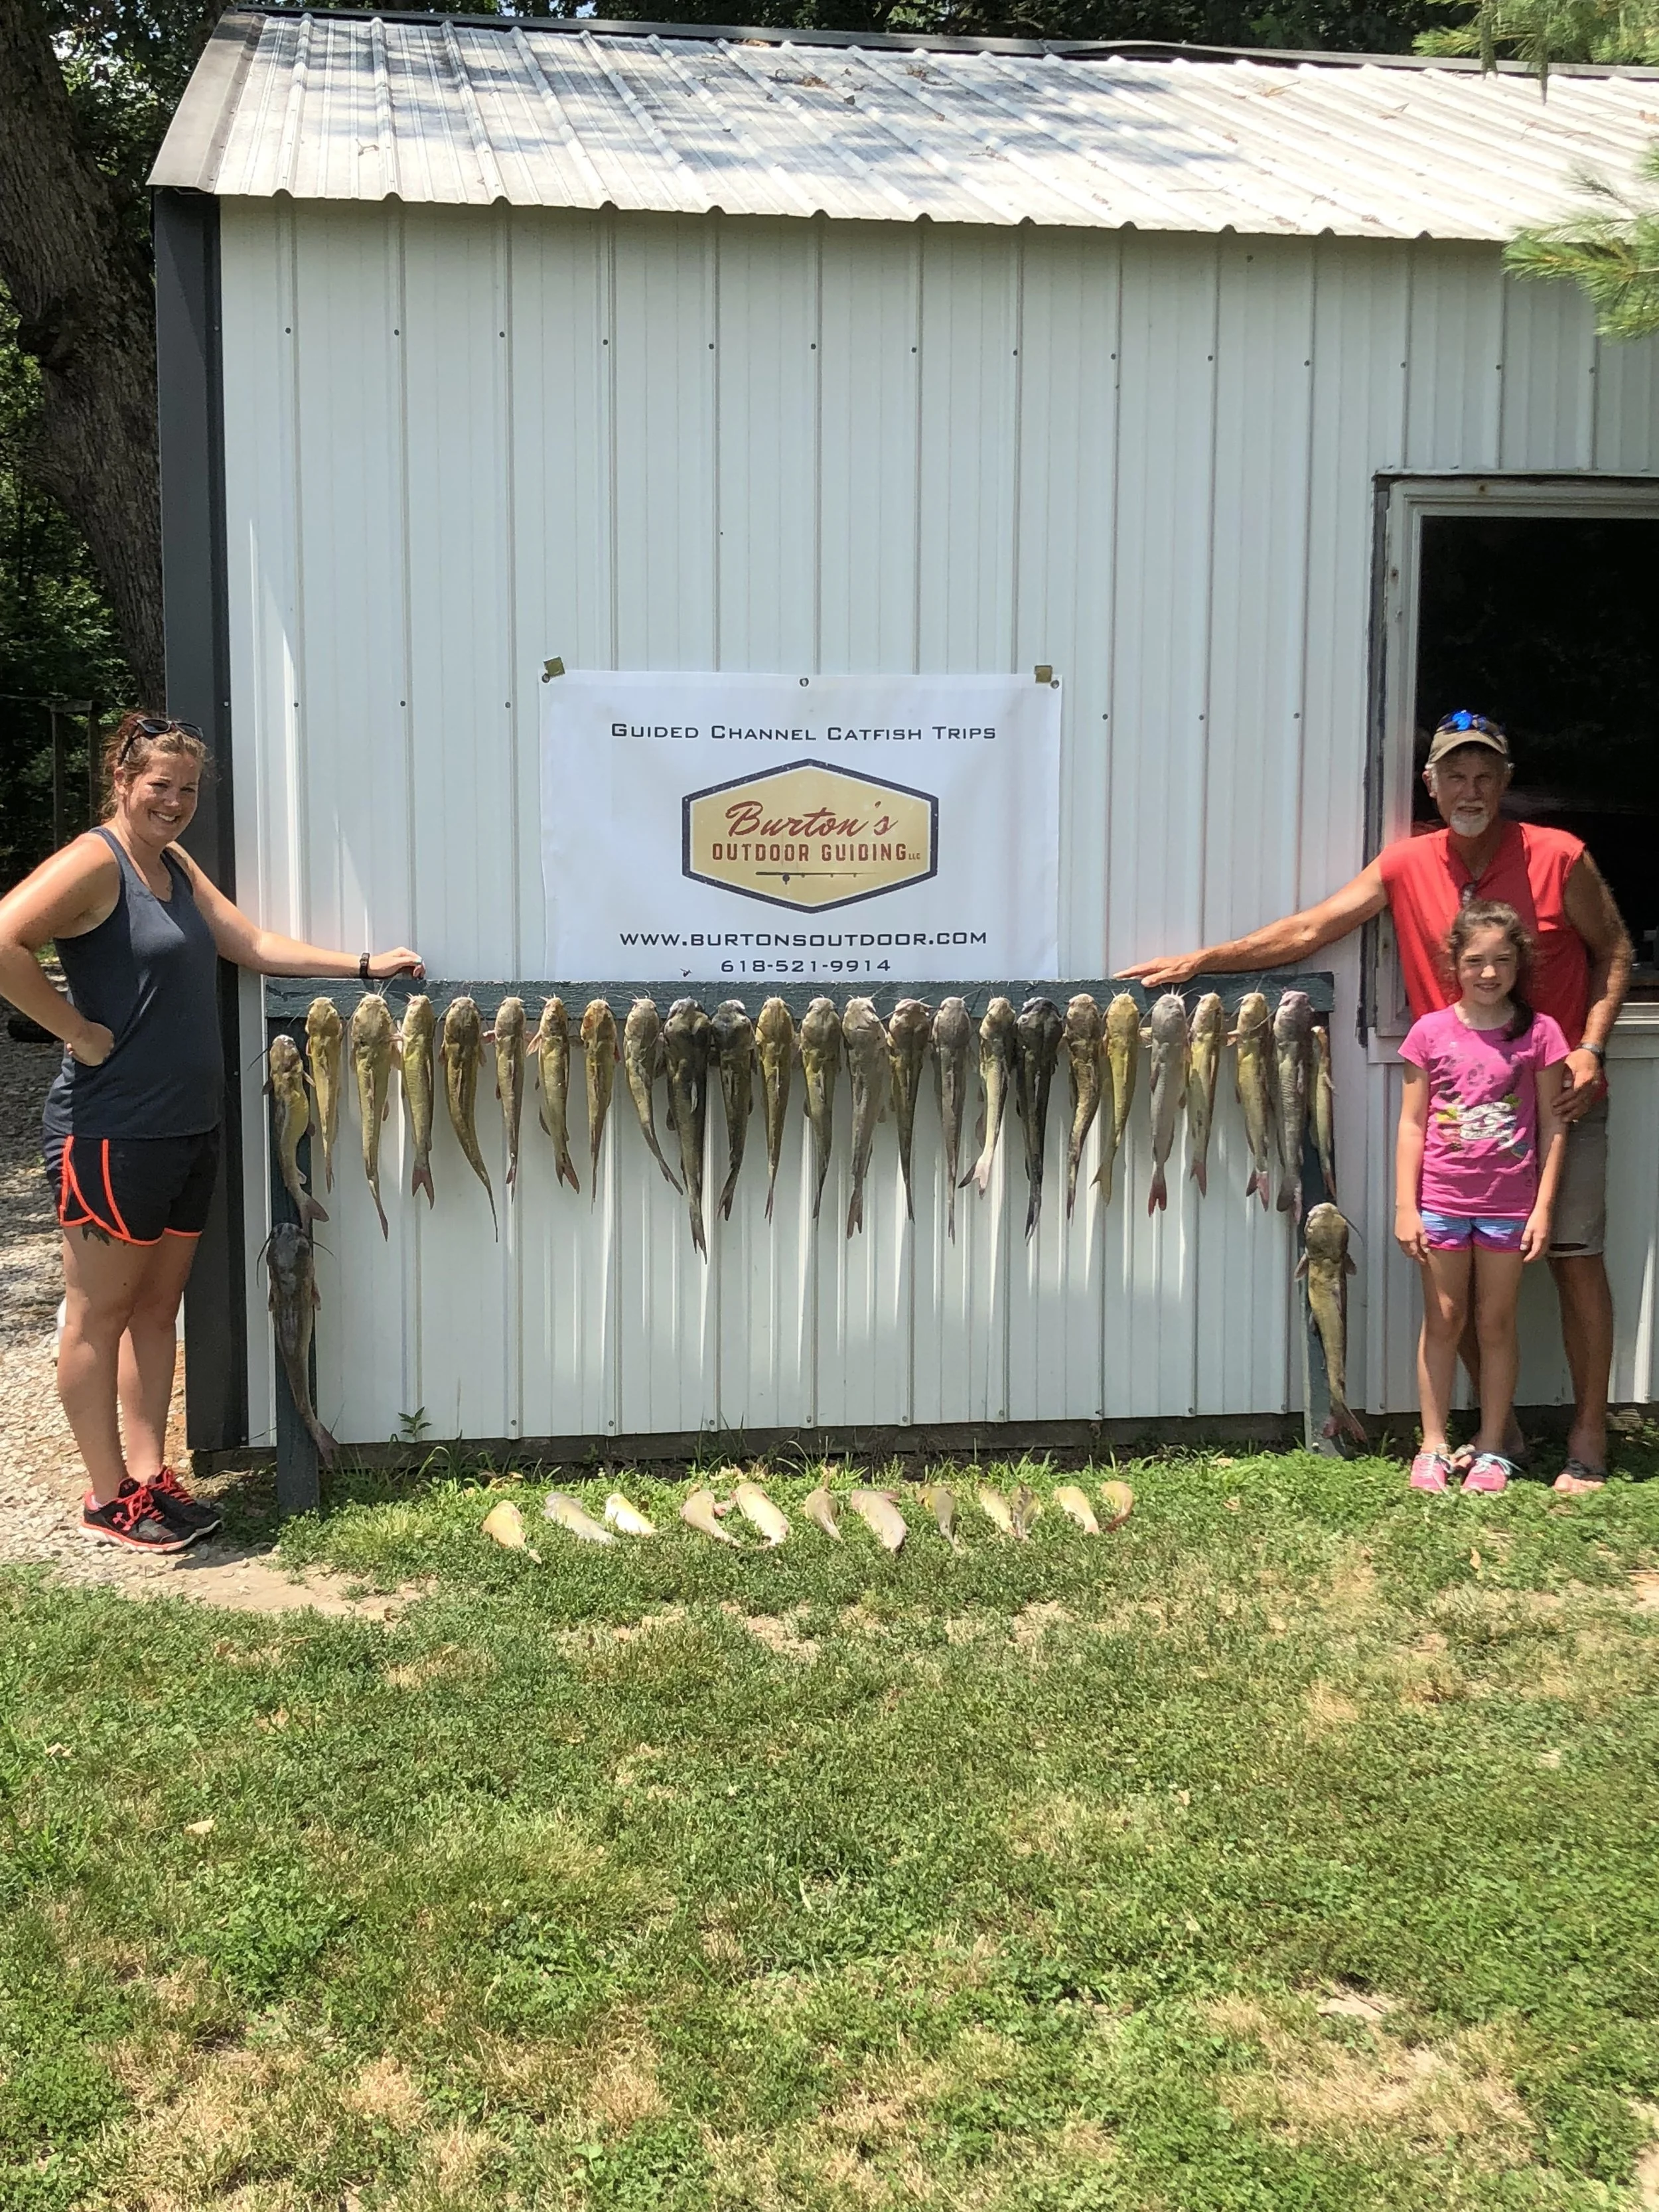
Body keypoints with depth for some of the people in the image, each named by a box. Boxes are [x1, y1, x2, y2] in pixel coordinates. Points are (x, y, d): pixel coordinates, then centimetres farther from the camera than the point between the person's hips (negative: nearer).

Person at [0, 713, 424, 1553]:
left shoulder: (176, 866, 14)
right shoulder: (94, 862, -14)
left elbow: (254, 944, 13)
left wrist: (365, 965, 9)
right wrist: (79, 1032, -20)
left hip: (187, 1129, 9)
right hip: (112, 1132, -9)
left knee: (158, 1307, 14)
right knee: (99, 1314, 3)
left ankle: (149, 1476, 24)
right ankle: (108, 1495, 13)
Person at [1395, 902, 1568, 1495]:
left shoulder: (1538, 1033, -3)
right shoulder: (1431, 1032, -2)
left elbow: (1552, 1125, 0)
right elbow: (1412, 1123, 0)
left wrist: (1543, 1208, -5)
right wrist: (1405, 1207, -4)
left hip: (1508, 1204, 0)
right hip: (1442, 1201, 0)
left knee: (1496, 1323, 8)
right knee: (1442, 1321, 8)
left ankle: (1491, 1450, 18)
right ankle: (1434, 1447, 16)